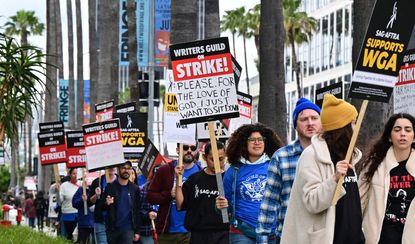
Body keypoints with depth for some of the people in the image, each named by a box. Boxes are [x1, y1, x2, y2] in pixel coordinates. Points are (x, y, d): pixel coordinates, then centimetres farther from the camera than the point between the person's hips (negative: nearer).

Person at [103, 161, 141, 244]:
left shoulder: (135, 189, 5)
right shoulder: (110, 187, 1)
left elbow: (137, 211, 6)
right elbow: (102, 207, 2)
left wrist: (137, 231, 2)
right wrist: (107, 204, -22)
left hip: (128, 229, 0)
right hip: (112, 228, 1)